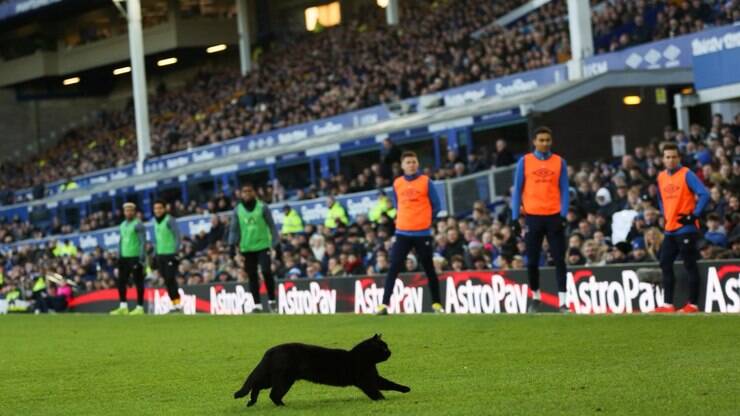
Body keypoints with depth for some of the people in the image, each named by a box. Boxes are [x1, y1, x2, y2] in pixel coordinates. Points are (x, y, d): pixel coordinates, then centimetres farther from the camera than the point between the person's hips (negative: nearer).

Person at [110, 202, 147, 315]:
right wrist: (119, 256, 16)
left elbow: (143, 242, -12)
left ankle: (140, 307, 1)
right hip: (124, 258, 8)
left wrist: (141, 258, -18)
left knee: (138, 282, -3)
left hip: (135, 257, -8)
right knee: (121, 281, 6)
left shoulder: (138, 224, -7)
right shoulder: (122, 225, 16)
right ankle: (123, 307, 12)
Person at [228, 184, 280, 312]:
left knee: (266, 272, -13)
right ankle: (257, 304, 9)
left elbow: (271, 226, 3)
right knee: (252, 276, 4)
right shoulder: (238, 210, 7)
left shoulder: (262, 207, 0)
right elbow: (234, 229, 9)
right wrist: (232, 245, 0)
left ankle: (271, 300, 2)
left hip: (263, 245, -3)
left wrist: (276, 243, -1)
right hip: (246, 248, 3)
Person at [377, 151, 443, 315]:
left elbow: (436, 206, 3)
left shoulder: (426, 181, -2)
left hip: (422, 233, -2)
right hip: (403, 233, 2)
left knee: (429, 269, 7)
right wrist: (403, 219, 9)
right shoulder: (397, 183, 7)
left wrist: (425, 220, 4)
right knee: (394, 269, -7)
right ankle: (384, 304, -9)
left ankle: (436, 303, 17)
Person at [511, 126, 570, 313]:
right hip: (533, 216, 0)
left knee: (559, 260, -3)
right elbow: (517, 190, 4)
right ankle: (536, 298, 23)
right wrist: (515, 218, -1)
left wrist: (563, 215, -8)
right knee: (532, 261, 5)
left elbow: (564, 190, 4)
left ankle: (562, 302, -4)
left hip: (554, 216, 0)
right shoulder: (525, 161, 3)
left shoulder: (559, 162, 5)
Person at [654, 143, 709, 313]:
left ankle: (693, 304, 1)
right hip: (670, 229, 7)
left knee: (690, 265, -3)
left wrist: (694, 215, -17)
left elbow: (704, 194, -15)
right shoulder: (661, 177, 12)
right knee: (665, 264, 5)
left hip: (686, 229, -7)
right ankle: (668, 304, 10)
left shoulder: (686, 174, -8)